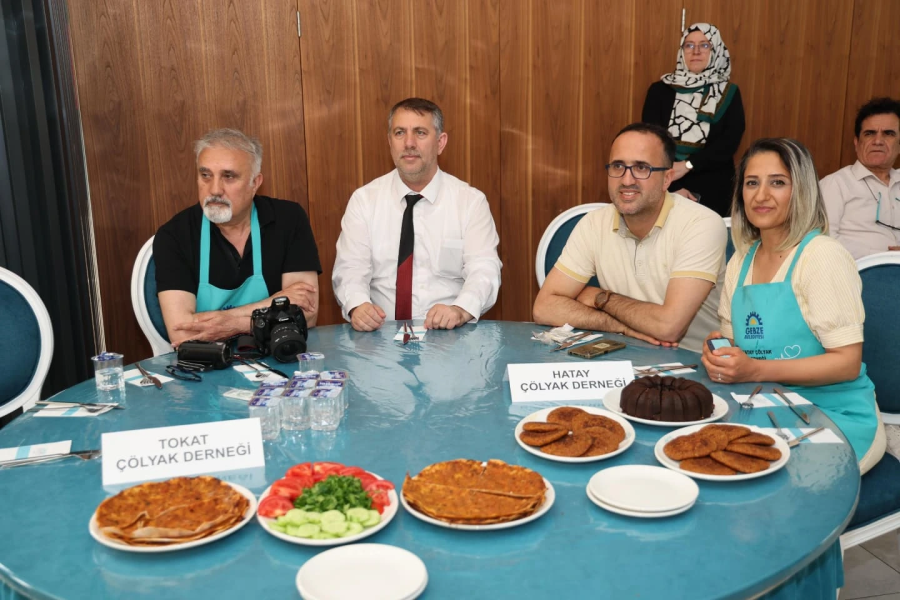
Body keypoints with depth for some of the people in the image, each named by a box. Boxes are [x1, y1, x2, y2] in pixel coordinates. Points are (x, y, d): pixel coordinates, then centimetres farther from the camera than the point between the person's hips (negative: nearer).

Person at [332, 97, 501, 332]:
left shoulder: (471, 201, 4)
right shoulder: (364, 200, 7)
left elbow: (484, 272, -5)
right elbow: (350, 270, 0)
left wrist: (460, 310, -25)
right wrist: (358, 306, -22)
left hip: (451, 335, -1)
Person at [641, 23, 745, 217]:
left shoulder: (729, 94, 5)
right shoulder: (660, 90, 3)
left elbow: (729, 143, -6)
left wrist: (687, 165, -19)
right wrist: (672, 187, -16)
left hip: (713, 190, 0)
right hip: (666, 188, 0)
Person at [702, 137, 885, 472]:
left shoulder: (823, 256, -11)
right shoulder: (741, 261, 9)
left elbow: (848, 363, -14)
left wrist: (756, 370, -24)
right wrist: (718, 354, -9)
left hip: (835, 417, -6)